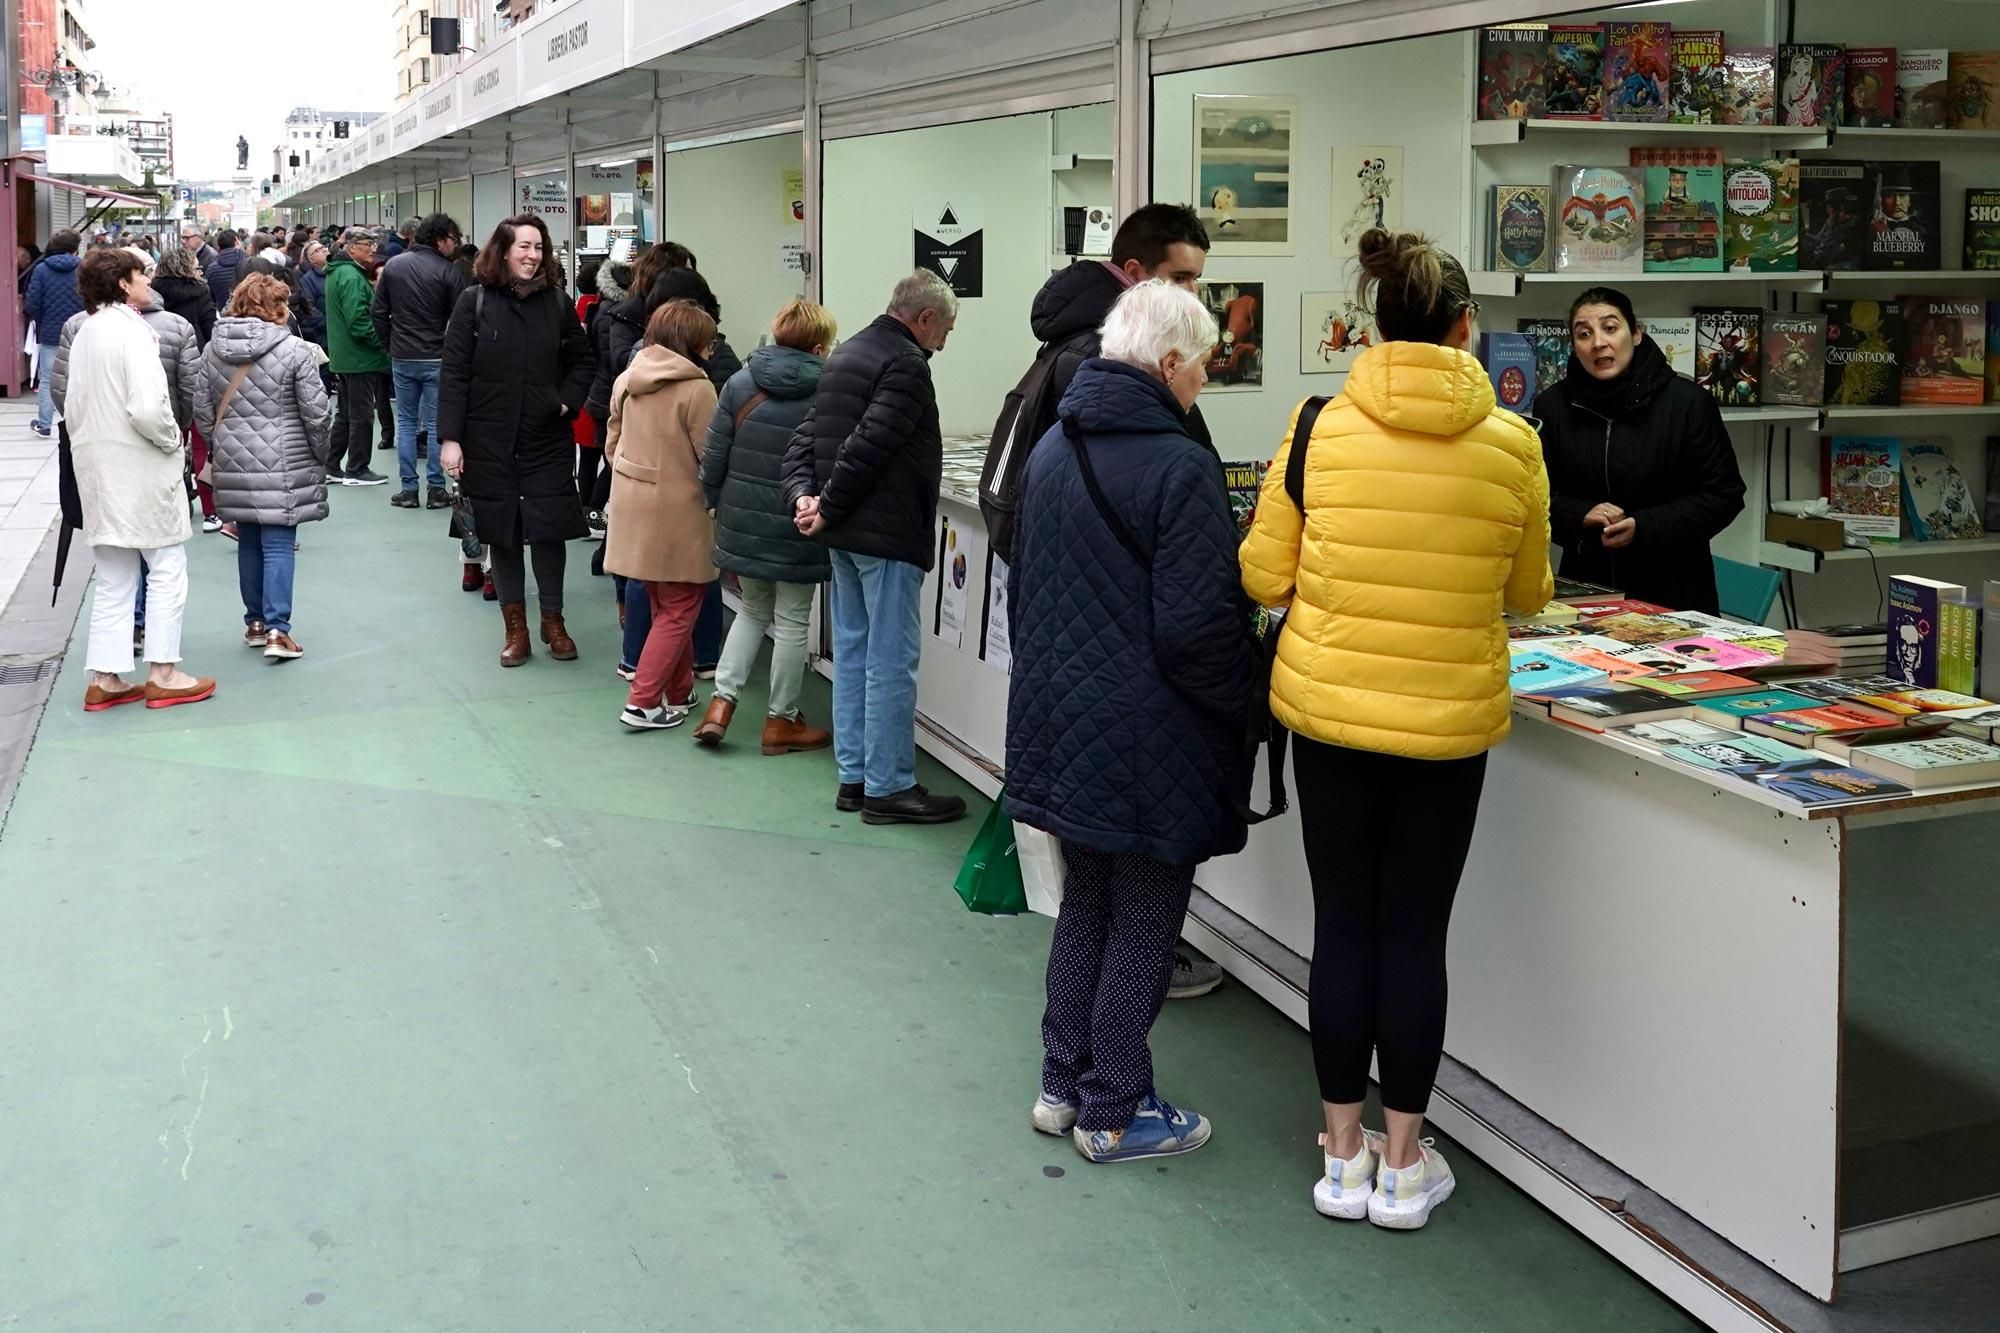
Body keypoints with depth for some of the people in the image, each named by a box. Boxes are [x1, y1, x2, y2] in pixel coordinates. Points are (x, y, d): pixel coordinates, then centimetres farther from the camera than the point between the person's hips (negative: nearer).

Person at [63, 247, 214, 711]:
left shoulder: (85, 333, 10)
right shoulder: (132, 331, -16)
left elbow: (74, 405, 11)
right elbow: (147, 409, -24)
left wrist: (88, 444, 16)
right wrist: (172, 439, -8)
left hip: (97, 468, 8)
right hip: (139, 469, -8)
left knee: (114, 578, 12)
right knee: (167, 569, 4)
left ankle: (105, 680, 13)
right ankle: (163, 674, 6)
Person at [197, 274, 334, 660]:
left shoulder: (213, 350, 4)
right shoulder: (295, 350, -11)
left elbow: (202, 410, 8)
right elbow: (316, 412, -8)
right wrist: (321, 452, 7)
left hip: (233, 465, 5)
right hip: (282, 465, -5)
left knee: (249, 542, 15)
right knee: (279, 545, -2)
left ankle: (255, 622, 23)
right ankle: (276, 629, -7)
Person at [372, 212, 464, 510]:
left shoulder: (394, 265, 2)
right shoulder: (446, 271, -10)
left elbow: (378, 311, 4)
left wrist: (389, 345, 13)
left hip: (402, 358, 3)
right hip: (436, 358, -3)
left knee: (406, 422, 11)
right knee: (436, 424, 4)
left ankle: (408, 489, 9)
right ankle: (436, 489, 4)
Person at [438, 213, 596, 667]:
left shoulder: (556, 302, 3)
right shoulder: (474, 302, -4)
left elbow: (582, 362, 16)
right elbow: (453, 374, -5)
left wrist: (567, 401, -1)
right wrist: (450, 438, -11)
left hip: (546, 440, 1)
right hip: (489, 441, -1)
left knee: (549, 530, 1)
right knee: (502, 532, 7)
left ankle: (553, 620, 19)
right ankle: (515, 627, 18)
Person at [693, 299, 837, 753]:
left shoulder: (740, 385, 0)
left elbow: (713, 459, 1)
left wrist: (720, 507, 13)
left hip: (742, 524, 4)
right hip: (796, 529, -4)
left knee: (754, 611, 22)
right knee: (791, 623, 11)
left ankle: (721, 702, 12)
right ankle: (781, 721, 20)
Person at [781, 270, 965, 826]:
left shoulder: (845, 354, 16)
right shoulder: (906, 364, -15)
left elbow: (804, 437, 11)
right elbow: (867, 446, -23)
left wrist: (803, 495, -3)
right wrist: (828, 508, -14)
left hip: (845, 534, 10)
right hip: (887, 535, -10)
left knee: (852, 651, 14)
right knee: (892, 661, -3)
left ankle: (854, 776, 20)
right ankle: (888, 788, 2)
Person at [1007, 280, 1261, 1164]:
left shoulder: (1052, 450, 8)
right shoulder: (1179, 468, -19)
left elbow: (1022, 586, 18)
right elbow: (1197, 628, -22)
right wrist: (1246, 701, -6)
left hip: (1058, 723, 8)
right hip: (1147, 746, -8)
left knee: (1084, 907, 20)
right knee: (1143, 926, 7)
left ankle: (1063, 1086, 30)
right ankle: (1113, 1115, 18)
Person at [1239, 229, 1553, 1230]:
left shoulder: (1319, 429, -7)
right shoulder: (1511, 444, -6)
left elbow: (1263, 578, -2)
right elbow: (1527, 596, 6)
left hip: (1327, 705, 1)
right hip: (1450, 717, 0)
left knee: (1343, 925, 12)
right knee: (1414, 932, 10)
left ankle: (1344, 1156, 23)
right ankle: (1402, 1165, 22)